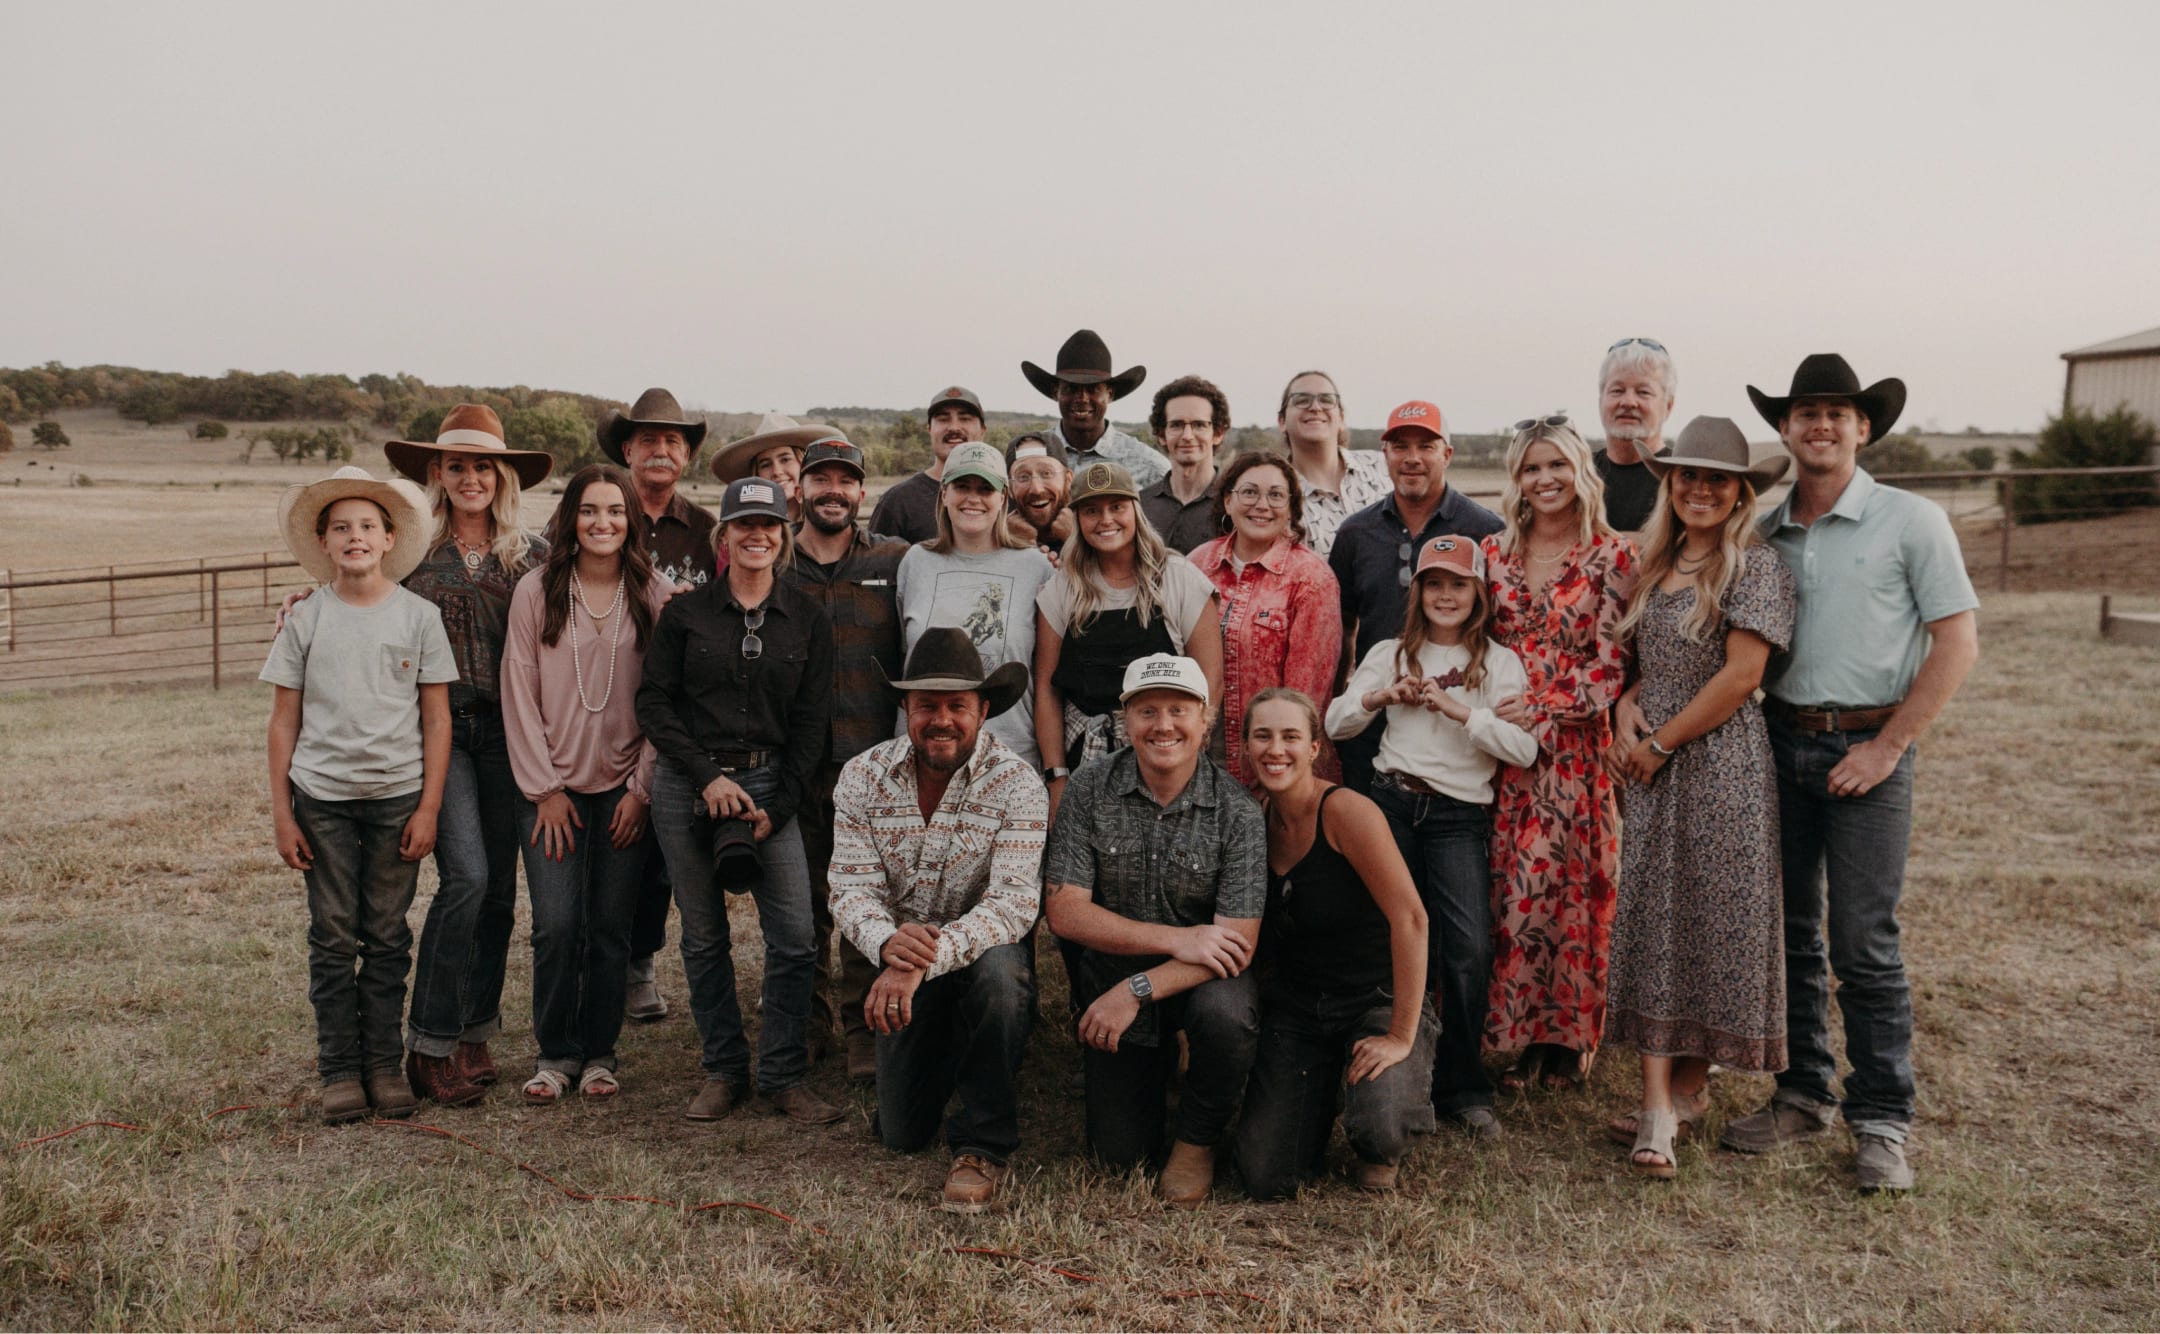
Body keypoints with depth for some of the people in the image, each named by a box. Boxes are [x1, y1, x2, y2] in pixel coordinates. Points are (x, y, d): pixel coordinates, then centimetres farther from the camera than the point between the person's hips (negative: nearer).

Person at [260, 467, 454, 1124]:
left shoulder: (419, 615, 1)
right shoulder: (306, 620, 2)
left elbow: (437, 719, 2)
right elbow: (285, 721, 5)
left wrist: (429, 807, -3)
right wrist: (281, 811, 1)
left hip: (398, 796, 0)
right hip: (323, 798, 0)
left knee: (387, 937, 6)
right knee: (333, 938, 4)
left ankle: (385, 1065, 17)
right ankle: (340, 1070, 14)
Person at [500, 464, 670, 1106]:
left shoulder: (655, 595, 0)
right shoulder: (535, 591, 0)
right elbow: (520, 695, 0)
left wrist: (642, 789, -4)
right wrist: (544, 788, -3)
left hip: (625, 789, 0)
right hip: (552, 787, 0)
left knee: (610, 927, 3)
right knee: (556, 926, -6)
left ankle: (600, 1053, 19)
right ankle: (556, 1053, 12)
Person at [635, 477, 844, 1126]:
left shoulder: (809, 620, 5)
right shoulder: (686, 613, 3)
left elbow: (811, 721, 4)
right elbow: (653, 702, 1)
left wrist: (778, 807, -5)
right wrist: (709, 777, -9)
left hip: (770, 785, 0)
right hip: (688, 786, 0)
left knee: (795, 937, -7)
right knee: (704, 937, 6)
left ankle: (785, 1076, 8)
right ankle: (724, 1072, 20)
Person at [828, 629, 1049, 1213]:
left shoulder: (1016, 783, -17)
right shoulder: (862, 776, -6)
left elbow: (1015, 901, -26)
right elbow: (852, 887, -11)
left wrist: (926, 961, -41)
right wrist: (887, 942, -35)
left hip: (984, 948, -3)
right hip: (903, 965, 3)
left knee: (999, 969, -39)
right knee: (901, 1134, 1)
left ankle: (983, 1143, -18)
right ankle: (945, 1050, 37)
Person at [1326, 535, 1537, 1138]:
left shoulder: (1500, 662, 7)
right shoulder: (1391, 654, 15)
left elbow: (1525, 748, -6)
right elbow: (1335, 722, 10)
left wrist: (1458, 708, -14)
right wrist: (1377, 697, -7)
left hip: (1460, 815, -2)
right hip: (1392, 803, 2)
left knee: (1469, 949, -14)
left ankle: (1461, 1088, 2)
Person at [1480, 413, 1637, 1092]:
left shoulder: (1613, 555, -1)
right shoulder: (1494, 553, 10)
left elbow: (1614, 660, -5)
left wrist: (1546, 706, -14)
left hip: (1577, 749, -3)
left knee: (1574, 884, 0)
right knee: (1511, 887, 2)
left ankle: (1568, 1038, 13)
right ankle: (1521, 1036, 14)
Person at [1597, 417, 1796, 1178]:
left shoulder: (1756, 565, -8)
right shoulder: (1658, 566, 14)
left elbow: (1740, 675, -15)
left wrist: (1659, 744, -10)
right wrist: (1624, 724, -1)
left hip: (1721, 765, -6)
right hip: (1653, 771, 7)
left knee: (1708, 924, 1)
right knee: (1649, 925, 3)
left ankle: (1687, 1087, 14)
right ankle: (1659, 1105, 7)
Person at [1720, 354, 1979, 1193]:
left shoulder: (1911, 522, -3)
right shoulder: (1764, 533, 8)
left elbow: (1957, 642, -5)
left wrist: (1886, 748, -11)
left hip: (1867, 749, -4)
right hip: (1779, 742, 4)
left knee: (1864, 944, -3)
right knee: (1787, 930, 10)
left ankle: (1881, 1122, 10)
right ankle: (1803, 1093, 24)